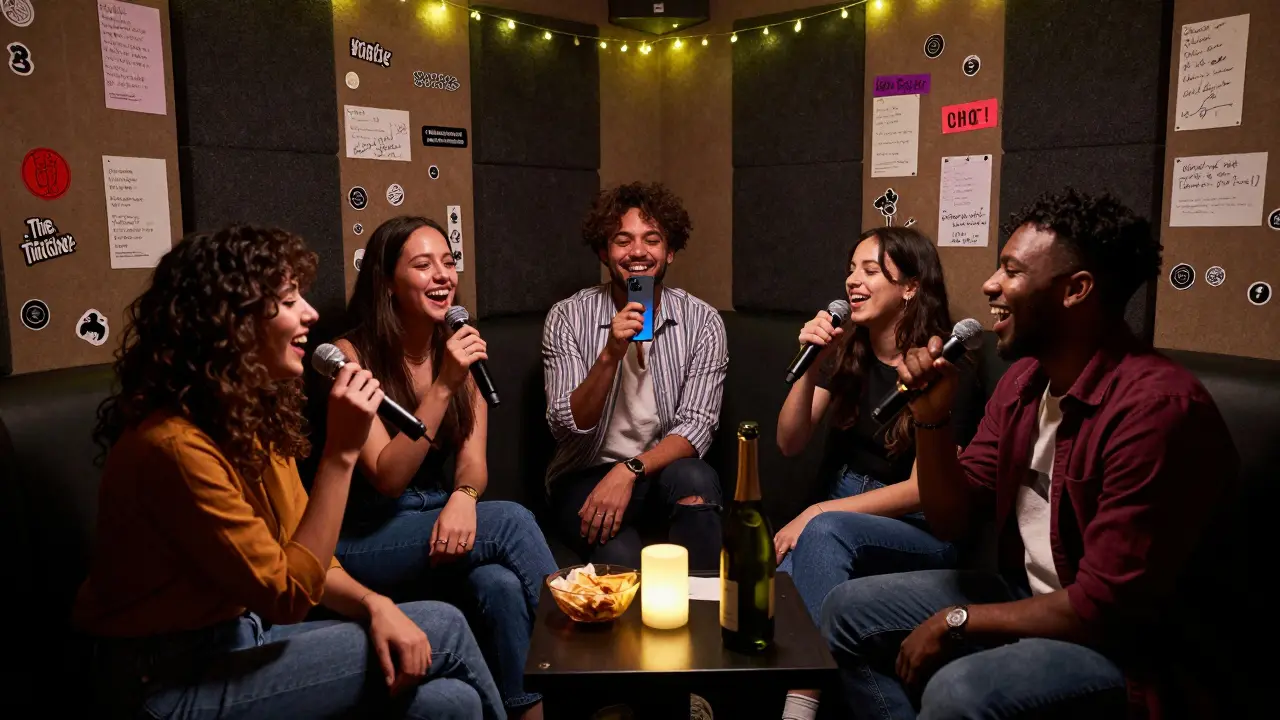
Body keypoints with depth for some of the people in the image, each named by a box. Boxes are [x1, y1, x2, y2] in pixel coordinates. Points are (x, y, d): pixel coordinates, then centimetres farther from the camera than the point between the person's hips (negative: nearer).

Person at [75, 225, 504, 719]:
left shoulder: (252, 414, 3)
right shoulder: (175, 443, -25)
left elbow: (302, 556, 6)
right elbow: (288, 596, -23)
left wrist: (375, 604, -13)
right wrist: (341, 453, -27)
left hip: (242, 633, 7)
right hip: (173, 680, -7)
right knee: (444, 633, -11)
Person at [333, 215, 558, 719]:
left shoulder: (460, 350, 4)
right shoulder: (352, 355, -11)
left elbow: (473, 462, -1)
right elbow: (388, 478, -17)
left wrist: (463, 495, -25)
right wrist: (443, 386, -26)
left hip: (439, 525, 4)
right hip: (364, 541, -4)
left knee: (501, 585, -30)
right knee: (511, 521, -27)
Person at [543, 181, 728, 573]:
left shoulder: (703, 321, -4)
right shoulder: (567, 318, -6)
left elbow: (697, 427, -9)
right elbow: (566, 426, -12)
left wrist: (628, 472, -25)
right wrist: (610, 355, -27)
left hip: (662, 469, 2)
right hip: (585, 475, -2)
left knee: (696, 479, -32)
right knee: (621, 557, -32)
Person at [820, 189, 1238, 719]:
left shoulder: (1156, 405, -26)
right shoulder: (1022, 380, 1)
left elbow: (1106, 606, -25)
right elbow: (952, 521, 3)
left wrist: (957, 621, -16)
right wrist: (932, 416, -13)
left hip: (1117, 642, -8)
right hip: (1024, 596, 8)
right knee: (847, 612, 4)